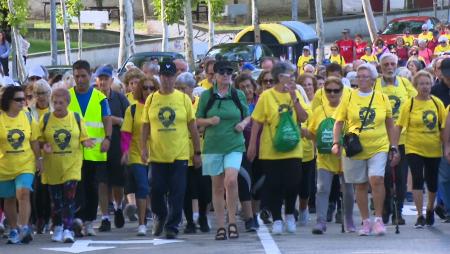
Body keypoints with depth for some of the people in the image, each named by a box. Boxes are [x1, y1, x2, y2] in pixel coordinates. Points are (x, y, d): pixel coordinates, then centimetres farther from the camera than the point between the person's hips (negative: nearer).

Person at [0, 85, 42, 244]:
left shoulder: (27, 116, 1)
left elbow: (34, 140, 8)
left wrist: (38, 159, 7)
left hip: (25, 165, 0)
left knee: (23, 193, -18)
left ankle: (24, 228, -19)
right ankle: (13, 230, 23)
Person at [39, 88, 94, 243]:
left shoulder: (77, 118, 0)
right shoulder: (45, 119, -1)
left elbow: (83, 137, 8)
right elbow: (39, 140, 4)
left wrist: (85, 142, -14)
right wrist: (44, 146, -16)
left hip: (72, 164, -1)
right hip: (52, 165, 1)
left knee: (69, 198, -10)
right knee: (55, 199, 8)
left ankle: (68, 230, -9)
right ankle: (57, 228, 25)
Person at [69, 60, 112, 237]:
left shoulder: (100, 97, 7)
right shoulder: (66, 96, 6)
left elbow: (107, 120, 2)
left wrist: (107, 138, -14)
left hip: (95, 151, 1)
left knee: (92, 187, 7)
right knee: (77, 184, -13)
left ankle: (89, 222, 14)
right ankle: (77, 217, -20)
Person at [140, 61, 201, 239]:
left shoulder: (183, 99, 3)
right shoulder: (151, 99, 5)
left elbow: (192, 126, 6)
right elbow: (145, 126, 8)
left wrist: (197, 152, 5)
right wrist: (143, 147, -4)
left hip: (179, 155, -1)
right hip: (157, 155, 1)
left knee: (177, 193, -3)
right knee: (157, 190, 0)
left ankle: (172, 226, 5)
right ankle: (160, 216, 27)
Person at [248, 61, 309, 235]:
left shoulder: (295, 94, 6)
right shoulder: (267, 96, -4)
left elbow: (303, 118, -3)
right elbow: (257, 122, -3)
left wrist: (294, 98, -11)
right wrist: (252, 145, -7)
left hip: (292, 149, 3)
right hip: (271, 150, -2)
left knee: (293, 183, 0)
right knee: (274, 186, 0)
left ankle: (290, 214, 23)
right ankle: (276, 219, 12)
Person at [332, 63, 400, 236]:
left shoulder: (382, 98, 4)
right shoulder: (349, 98, 3)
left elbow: (389, 124, 12)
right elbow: (339, 122, 7)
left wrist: (394, 148, 10)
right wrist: (336, 142, -5)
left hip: (378, 147, -1)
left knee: (376, 179, -18)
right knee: (360, 185, 7)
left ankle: (378, 219, -8)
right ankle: (366, 222, 18)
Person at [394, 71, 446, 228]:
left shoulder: (437, 103, 0)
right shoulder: (409, 104, -7)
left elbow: (443, 127, 5)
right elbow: (399, 127, -7)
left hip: (434, 150, 3)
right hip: (414, 149, -3)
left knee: (432, 182, 13)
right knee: (417, 180, -10)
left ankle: (430, 209, 37)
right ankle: (420, 216, -5)